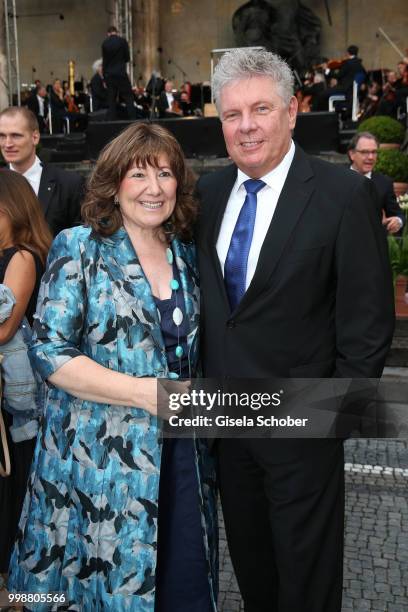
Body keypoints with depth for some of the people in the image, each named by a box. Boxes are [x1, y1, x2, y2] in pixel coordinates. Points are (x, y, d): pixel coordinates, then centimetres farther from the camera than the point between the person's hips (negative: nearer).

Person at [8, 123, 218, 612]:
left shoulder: (185, 253, 7)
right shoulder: (79, 248, -7)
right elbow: (50, 353, -13)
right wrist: (147, 392, -17)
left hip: (182, 456, 4)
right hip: (99, 457, -4)